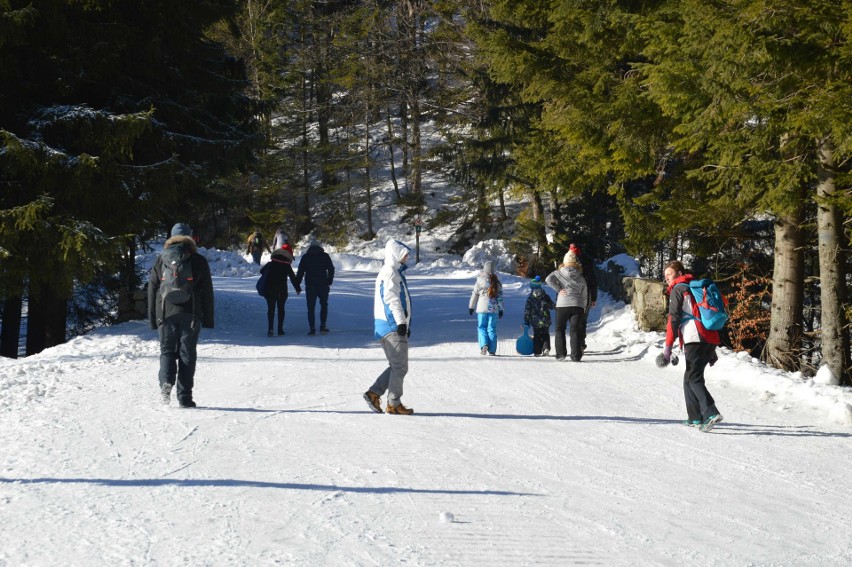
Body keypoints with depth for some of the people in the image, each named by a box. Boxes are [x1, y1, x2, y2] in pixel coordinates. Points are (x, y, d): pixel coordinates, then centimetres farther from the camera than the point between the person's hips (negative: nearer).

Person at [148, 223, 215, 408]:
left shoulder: (161, 259, 8)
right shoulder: (198, 261, 3)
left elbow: (152, 289, 8)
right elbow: (207, 291, 3)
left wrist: (153, 317, 13)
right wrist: (208, 319, 8)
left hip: (166, 312, 1)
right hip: (190, 314, -1)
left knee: (167, 350, 11)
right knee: (187, 353, 3)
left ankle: (166, 380, -17)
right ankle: (185, 396, 0)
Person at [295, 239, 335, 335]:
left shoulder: (305, 257, 5)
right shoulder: (325, 256, 5)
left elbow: (300, 271, 3)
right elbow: (331, 269, 3)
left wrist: (297, 284, 8)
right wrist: (329, 282, 10)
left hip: (310, 286, 0)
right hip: (323, 285, 1)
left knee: (311, 308, 3)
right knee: (324, 305, 18)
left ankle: (312, 328, -7)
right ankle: (322, 325, 8)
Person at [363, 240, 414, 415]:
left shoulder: (395, 272, 21)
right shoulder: (390, 272, -11)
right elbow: (392, 299, -20)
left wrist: (405, 324, 26)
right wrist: (401, 322, -24)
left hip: (395, 326, 10)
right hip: (393, 326, -10)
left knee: (396, 366, 14)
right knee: (400, 366, -5)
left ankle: (374, 393, 11)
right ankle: (394, 404, -1)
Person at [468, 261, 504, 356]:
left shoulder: (480, 280, -5)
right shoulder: (496, 282, 2)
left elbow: (474, 294, 0)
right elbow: (500, 296, 3)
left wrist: (471, 306, 10)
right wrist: (501, 309, 7)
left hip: (482, 308, -2)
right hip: (494, 308, 2)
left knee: (481, 327, 8)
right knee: (492, 328, 7)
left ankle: (484, 345, -14)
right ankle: (492, 350, 4)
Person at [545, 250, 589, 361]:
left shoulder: (559, 273, 4)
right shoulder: (580, 277, 11)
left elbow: (548, 279, -13)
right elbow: (585, 295, 13)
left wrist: (558, 289, -6)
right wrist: (584, 308, 21)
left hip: (562, 305, -2)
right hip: (578, 305, 2)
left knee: (560, 329, 12)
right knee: (575, 330, 2)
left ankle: (561, 353, 4)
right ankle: (576, 355, -7)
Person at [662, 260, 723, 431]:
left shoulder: (678, 290, 4)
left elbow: (673, 319, -6)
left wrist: (668, 346, -9)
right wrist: (712, 351, 29)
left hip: (695, 339, -8)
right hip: (711, 339, 8)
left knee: (693, 378, -12)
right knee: (690, 377, 17)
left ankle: (711, 413, -28)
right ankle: (695, 417, 15)